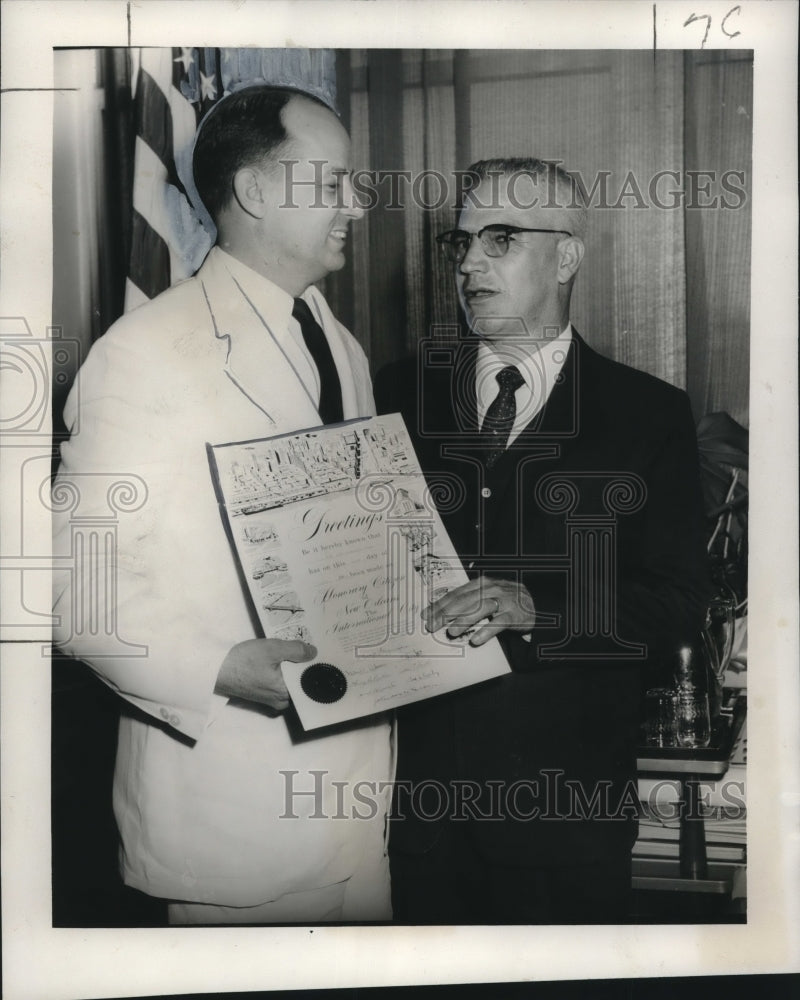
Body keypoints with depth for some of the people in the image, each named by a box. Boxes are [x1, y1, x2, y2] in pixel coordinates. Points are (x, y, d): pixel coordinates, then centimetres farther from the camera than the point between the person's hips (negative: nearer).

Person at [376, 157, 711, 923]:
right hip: (416, 777, 2)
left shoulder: (649, 414, 0)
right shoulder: (398, 395, 7)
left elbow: (678, 604, -7)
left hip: (569, 798, -2)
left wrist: (537, 609, -22)